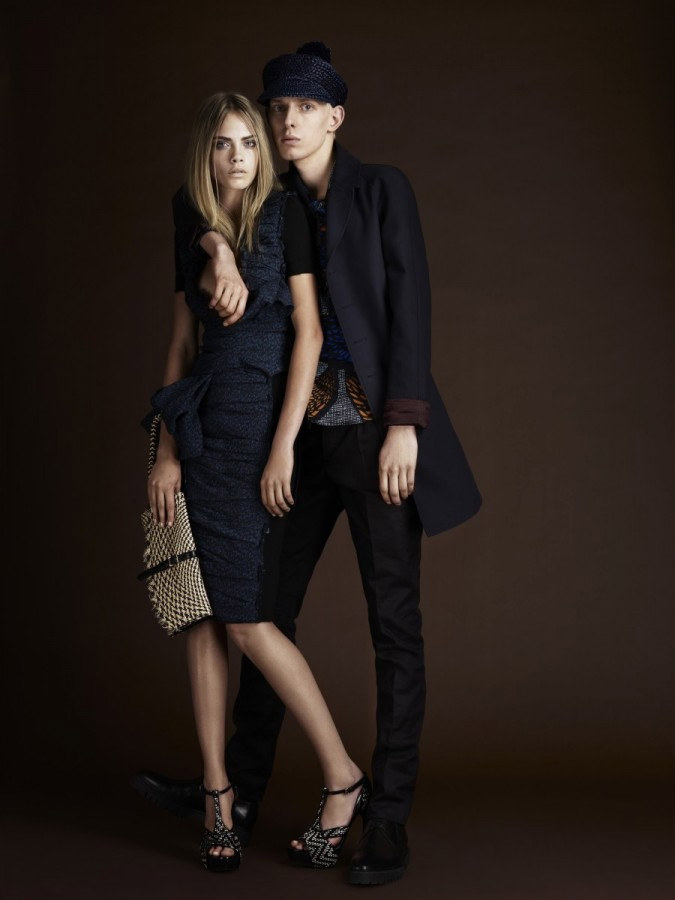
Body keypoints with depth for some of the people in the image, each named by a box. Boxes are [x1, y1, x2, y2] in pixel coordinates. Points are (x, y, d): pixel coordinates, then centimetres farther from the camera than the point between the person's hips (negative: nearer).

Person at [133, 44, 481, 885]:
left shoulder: (383, 188, -5)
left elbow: (410, 305, -12)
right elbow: (189, 202, -1)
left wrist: (403, 425, -20)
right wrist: (223, 254, -23)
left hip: (377, 423, -6)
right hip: (304, 428, 6)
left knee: (393, 619, -4)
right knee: (268, 606, 11)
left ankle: (388, 823, 2)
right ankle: (241, 791, 24)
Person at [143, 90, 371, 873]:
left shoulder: (284, 215, -1)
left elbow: (308, 332, -7)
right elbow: (181, 346, 12)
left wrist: (284, 448, -13)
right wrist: (167, 450, 3)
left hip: (257, 420, -5)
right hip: (201, 428, 5)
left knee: (245, 620, -7)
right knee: (200, 616, 4)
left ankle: (344, 777, 6)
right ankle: (216, 788, 13)